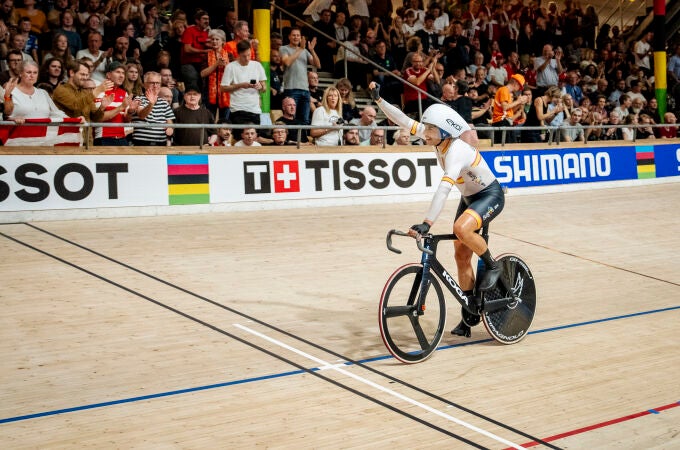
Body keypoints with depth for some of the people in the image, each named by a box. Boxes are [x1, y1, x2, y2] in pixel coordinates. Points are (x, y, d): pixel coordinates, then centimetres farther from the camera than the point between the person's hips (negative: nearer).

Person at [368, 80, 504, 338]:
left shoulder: (456, 151, -33)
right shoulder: (438, 139, -10)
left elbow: (444, 189, -44)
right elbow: (403, 121, -6)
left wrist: (427, 223, -51)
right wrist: (378, 100, -12)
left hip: (491, 196, -9)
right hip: (469, 198, 9)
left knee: (462, 229, -37)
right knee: (461, 256, 6)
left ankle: (492, 266, -10)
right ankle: (470, 313, 17)